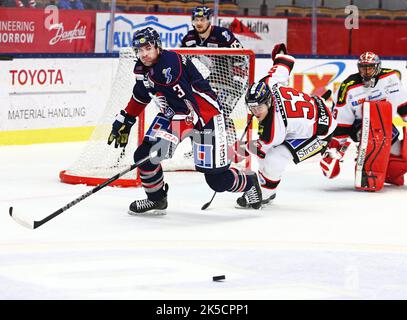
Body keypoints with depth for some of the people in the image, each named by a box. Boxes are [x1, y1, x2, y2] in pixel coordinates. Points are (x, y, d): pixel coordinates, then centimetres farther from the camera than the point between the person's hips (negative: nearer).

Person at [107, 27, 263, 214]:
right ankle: (156, 199, 14)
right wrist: (124, 121, 20)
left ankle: (248, 183, 25)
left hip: (205, 114, -8)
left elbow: (185, 105, -35)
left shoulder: (170, 64, -30)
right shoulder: (142, 68, -1)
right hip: (172, 114, 8)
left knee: (217, 179, -7)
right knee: (144, 155, -8)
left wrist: (170, 139, -41)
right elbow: (140, 96, 19)